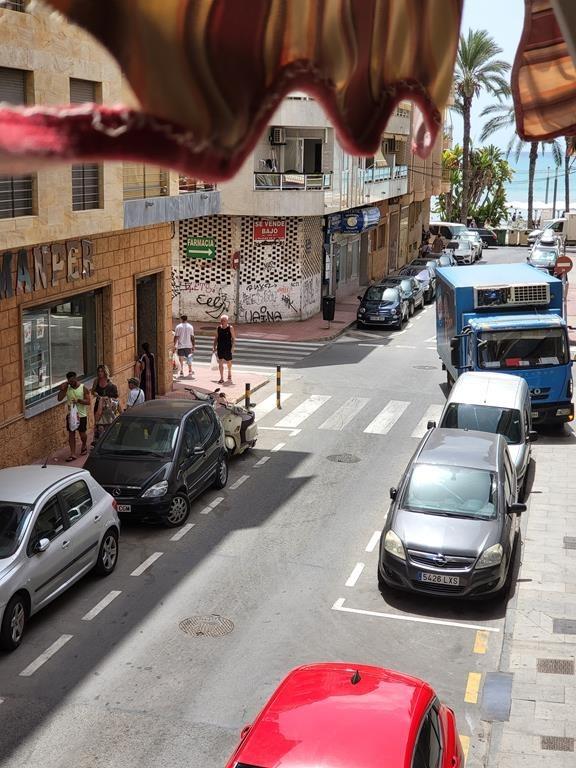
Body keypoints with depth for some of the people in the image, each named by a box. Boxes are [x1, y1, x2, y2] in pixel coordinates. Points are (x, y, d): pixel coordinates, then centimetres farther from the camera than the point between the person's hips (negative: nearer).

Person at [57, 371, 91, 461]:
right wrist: (62, 389, -14)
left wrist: (78, 400, -26)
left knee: (82, 433, 8)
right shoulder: (67, 388, 1)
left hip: (81, 415, -3)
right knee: (71, 434, 1)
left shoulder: (83, 388, -8)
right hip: (70, 414, 3)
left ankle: (84, 446, 38)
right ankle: (73, 454, 4)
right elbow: (59, 399, -2)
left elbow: (88, 402, -11)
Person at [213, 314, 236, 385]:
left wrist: (232, 347, -12)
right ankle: (221, 378, -1)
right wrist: (214, 346, 5)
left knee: (229, 362, 11)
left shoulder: (230, 328, -5)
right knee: (220, 362, -5)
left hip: (228, 348, -2)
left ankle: (229, 375, 36)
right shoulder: (218, 328, 4)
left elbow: (233, 338, -4)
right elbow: (216, 338, 11)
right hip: (220, 348, 2)